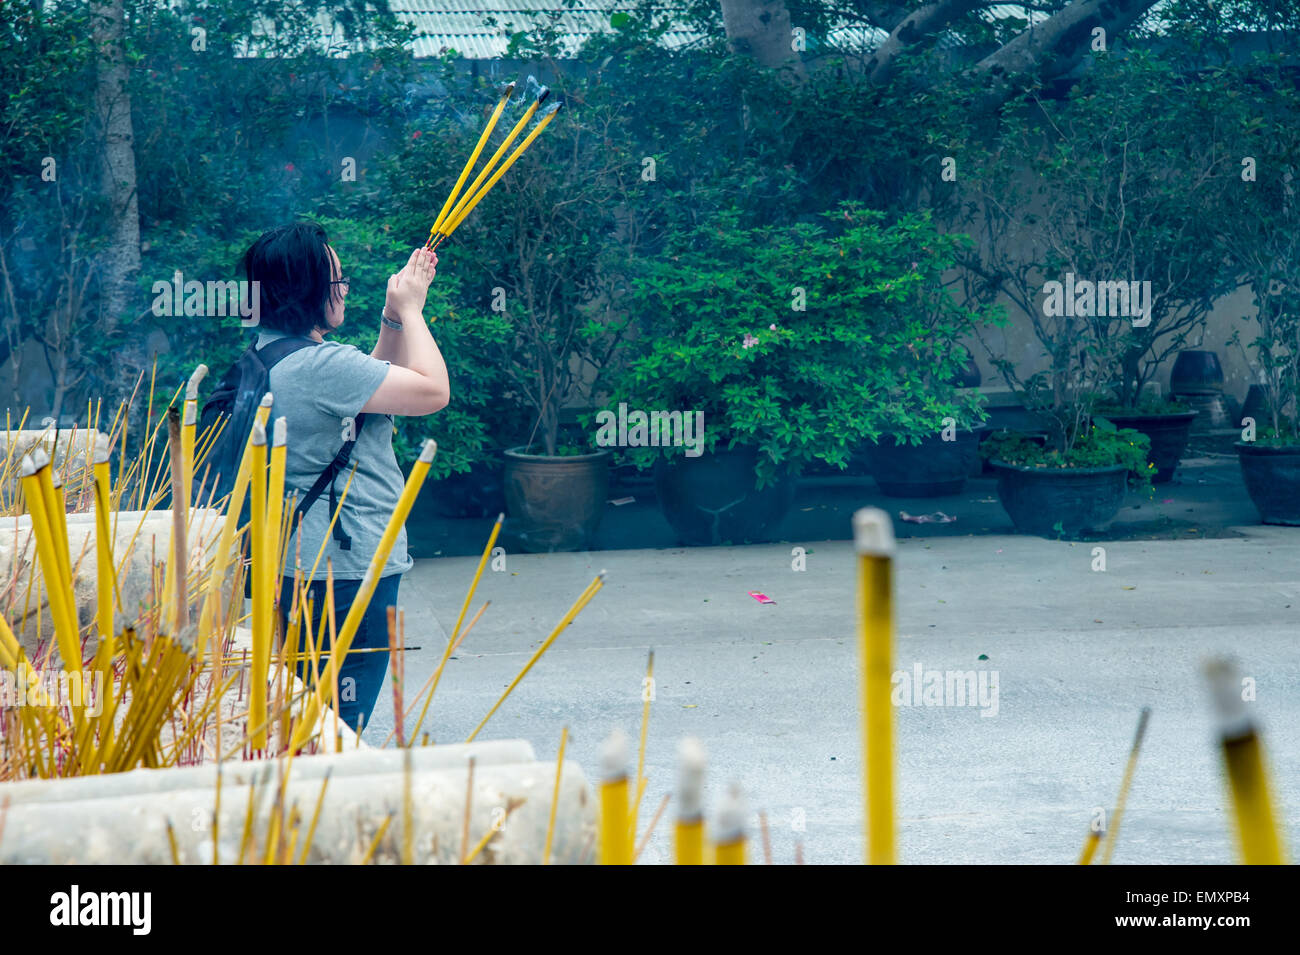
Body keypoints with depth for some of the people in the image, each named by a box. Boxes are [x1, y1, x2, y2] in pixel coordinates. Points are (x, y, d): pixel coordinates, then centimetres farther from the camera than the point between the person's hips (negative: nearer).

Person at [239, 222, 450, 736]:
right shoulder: (321, 364, -22)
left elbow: (368, 386, 24)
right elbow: (433, 390, -17)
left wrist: (393, 320, 15)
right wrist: (410, 311, -4)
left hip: (299, 563, 10)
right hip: (348, 568, -10)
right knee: (341, 729, -3)